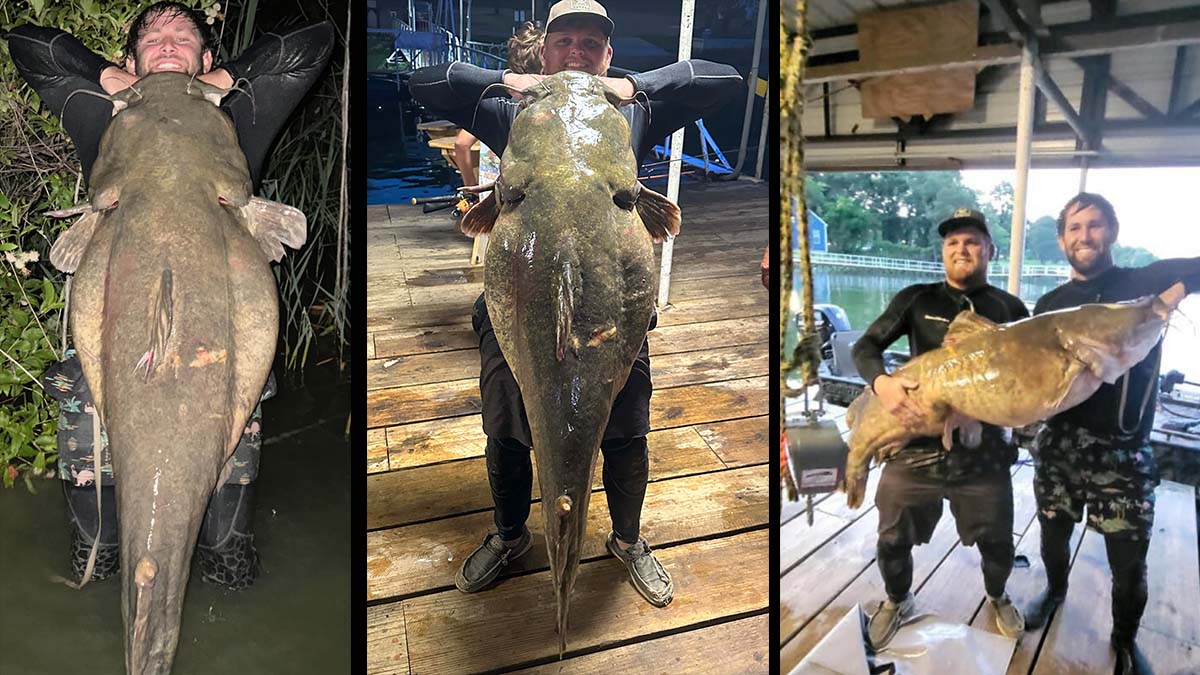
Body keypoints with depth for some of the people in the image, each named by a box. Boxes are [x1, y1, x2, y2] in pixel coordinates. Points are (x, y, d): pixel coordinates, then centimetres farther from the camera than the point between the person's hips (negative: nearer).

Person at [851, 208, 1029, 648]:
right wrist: (881, 381, -20)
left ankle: (997, 597, 49)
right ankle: (898, 601, 41)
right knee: (892, 540, 10)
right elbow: (864, 346, 1)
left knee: (997, 542, 15)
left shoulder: (1009, 308, 6)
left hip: (984, 450, 1)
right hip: (915, 445, 0)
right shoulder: (917, 299, 3)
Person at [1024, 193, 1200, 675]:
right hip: (1057, 446, 3)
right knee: (1053, 537, 21)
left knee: (1129, 567, 3)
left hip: (1123, 454, -3)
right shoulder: (1050, 304, 6)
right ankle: (1055, 589, 51)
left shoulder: (1150, 282, -4)